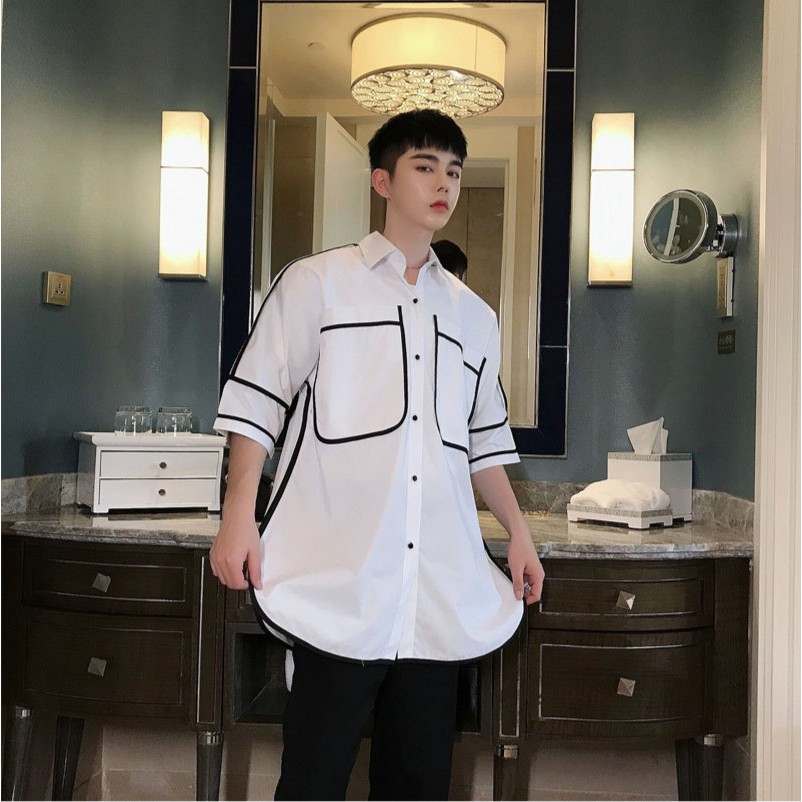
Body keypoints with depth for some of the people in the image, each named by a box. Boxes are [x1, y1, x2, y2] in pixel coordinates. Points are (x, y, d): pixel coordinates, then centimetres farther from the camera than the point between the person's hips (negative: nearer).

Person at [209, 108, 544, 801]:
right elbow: (257, 405, 1)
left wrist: (518, 532, 15)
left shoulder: (474, 316, 18)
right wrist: (238, 518, -8)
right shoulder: (316, 283, 4)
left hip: (441, 596, 4)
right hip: (340, 581, -4)